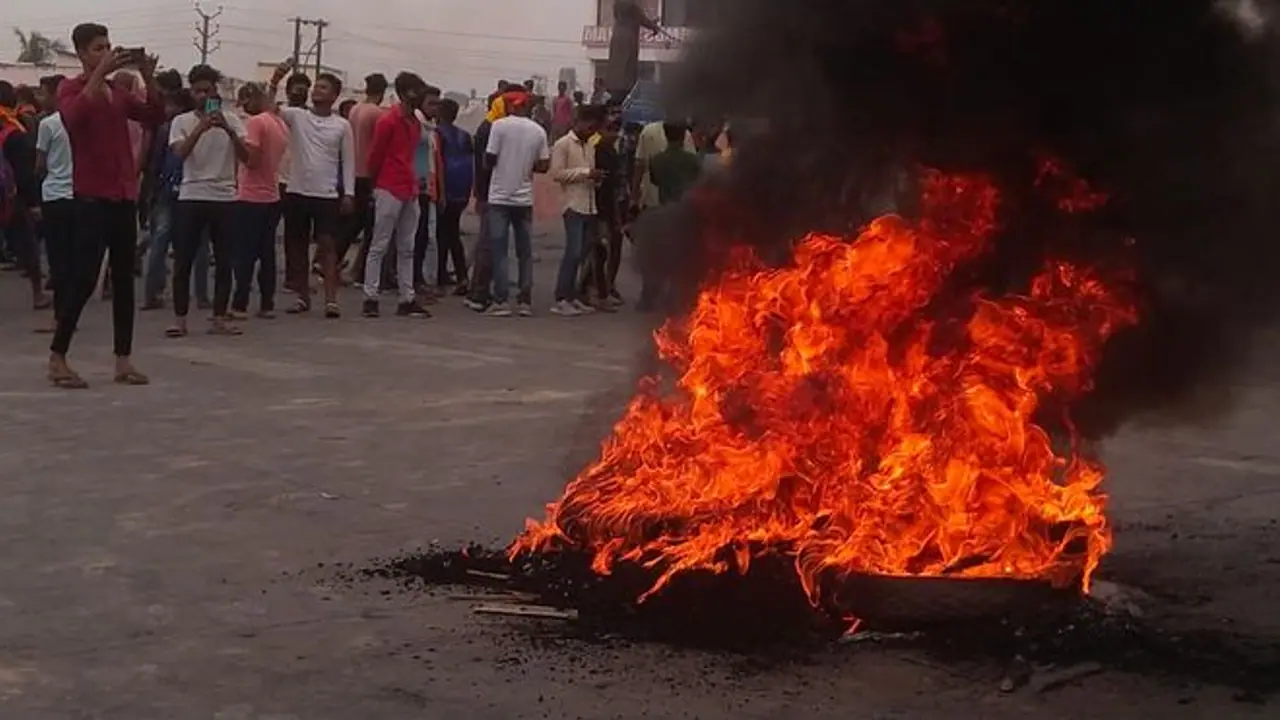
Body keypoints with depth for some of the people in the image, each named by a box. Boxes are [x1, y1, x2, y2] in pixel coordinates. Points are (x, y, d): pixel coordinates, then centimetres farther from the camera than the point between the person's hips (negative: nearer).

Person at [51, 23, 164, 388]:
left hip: (124, 197, 7)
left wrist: (148, 77, -6)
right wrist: (100, 72, -24)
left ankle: (123, 360, 9)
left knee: (125, 279, 6)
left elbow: (155, 117, 6)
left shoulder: (119, 93, 16)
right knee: (83, 279, -10)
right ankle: (57, 359, -1)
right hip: (92, 198, -7)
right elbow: (74, 116, -25)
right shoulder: (70, 88, -3)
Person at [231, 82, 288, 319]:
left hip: (250, 198, -8)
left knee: (245, 254, -4)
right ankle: (267, 304, 10)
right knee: (267, 253, 9)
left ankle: (239, 305, -4)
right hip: (272, 197, 8)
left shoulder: (255, 122, -14)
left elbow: (251, 159, -21)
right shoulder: (281, 124, 12)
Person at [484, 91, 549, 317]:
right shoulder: (538, 131, 3)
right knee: (525, 252, 9)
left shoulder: (500, 126, -8)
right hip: (524, 198, 3)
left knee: (499, 251, 0)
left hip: (500, 197, -3)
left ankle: (501, 301, -5)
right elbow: (543, 165, 5)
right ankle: (525, 301, 8)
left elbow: (490, 159, -9)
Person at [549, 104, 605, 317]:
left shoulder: (590, 146, 16)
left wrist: (596, 177, 2)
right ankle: (560, 299, -8)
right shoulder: (563, 144, -5)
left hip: (590, 207, 7)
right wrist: (586, 173, -16)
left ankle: (571, 296, 14)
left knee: (582, 252, 7)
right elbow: (556, 173, -13)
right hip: (574, 206, -7)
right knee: (573, 252, -11)